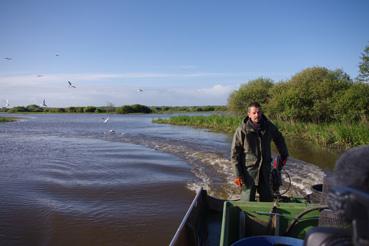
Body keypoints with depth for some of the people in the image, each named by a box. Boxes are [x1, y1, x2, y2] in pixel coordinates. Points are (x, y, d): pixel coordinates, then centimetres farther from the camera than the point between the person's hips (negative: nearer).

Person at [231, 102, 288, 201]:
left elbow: (279, 139, 21)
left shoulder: (269, 127, -1)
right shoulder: (242, 130, -14)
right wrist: (238, 175, -13)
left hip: (265, 171, 5)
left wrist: (284, 155, 27)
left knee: (267, 199, 17)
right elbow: (235, 153, -11)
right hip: (249, 171, -4)